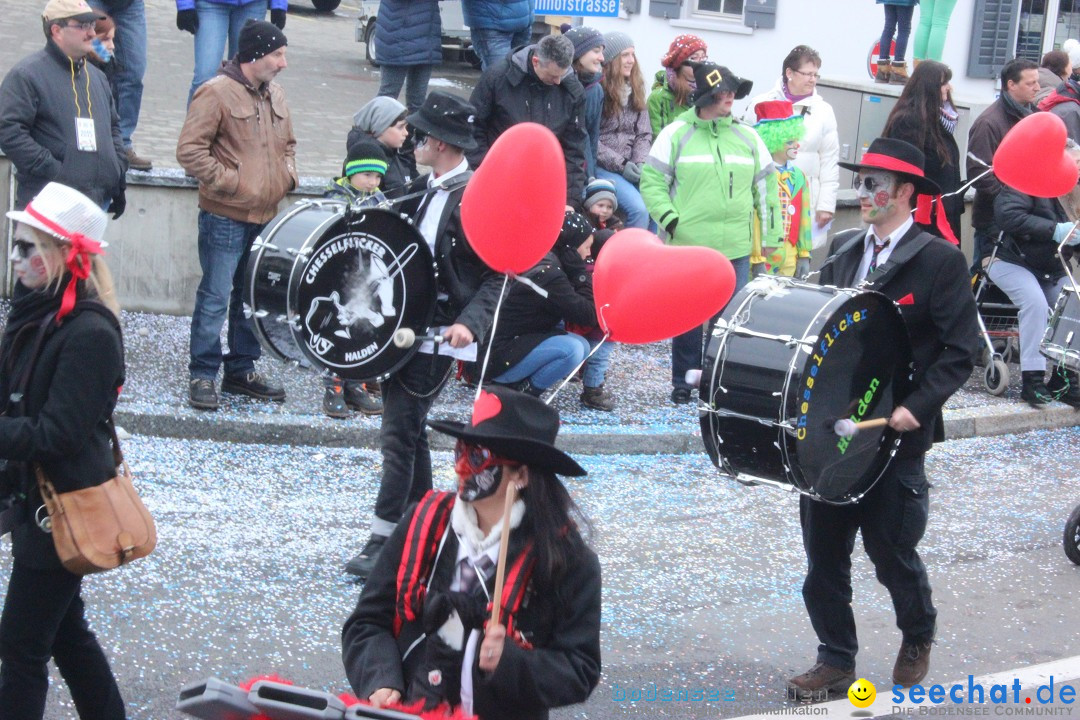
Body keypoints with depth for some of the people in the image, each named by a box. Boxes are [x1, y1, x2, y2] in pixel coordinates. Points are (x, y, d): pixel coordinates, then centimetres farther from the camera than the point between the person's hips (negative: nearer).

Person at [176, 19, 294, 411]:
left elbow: (287, 143, 27)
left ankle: (242, 370, 24)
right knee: (215, 297, -4)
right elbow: (190, 150, -14)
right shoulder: (216, 93, -11)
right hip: (225, 217, -7)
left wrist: (288, 174, 9)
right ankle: (202, 375, 3)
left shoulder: (275, 95, 12)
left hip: (265, 217, 7)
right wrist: (229, 182, -16)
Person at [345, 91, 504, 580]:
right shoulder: (424, 190, 10)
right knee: (408, 430, 14)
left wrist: (470, 323, -30)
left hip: (436, 336, -9)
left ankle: (384, 540, -5)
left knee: (399, 434, -9)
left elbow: (498, 275, -18)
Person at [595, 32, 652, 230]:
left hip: (631, 166, 6)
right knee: (639, 209, -25)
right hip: (602, 167, -6)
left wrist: (639, 163, -5)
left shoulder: (635, 90, 14)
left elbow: (644, 134, 13)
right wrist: (620, 165, -14)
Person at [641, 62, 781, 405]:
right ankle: (683, 383, 17)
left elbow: (765, 186, 16)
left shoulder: (747, 137, 10)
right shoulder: (676, 134, 0)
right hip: (686, 246, -3)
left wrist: (771, 234, 12)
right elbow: (652, 181, 1)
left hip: (735, 248, 3)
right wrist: (670, 220, -11)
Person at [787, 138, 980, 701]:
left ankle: (917, 639, 33)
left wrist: (915, 408, -20)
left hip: (894, 435, -5)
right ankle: (835, 660, 20)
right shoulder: (843, 250, 9)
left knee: (891, 550, 6)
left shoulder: (940, 261, -8)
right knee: (823, 552, 6)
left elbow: (960, 351, -10)